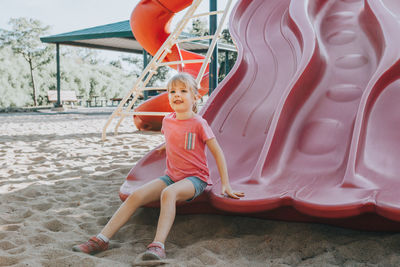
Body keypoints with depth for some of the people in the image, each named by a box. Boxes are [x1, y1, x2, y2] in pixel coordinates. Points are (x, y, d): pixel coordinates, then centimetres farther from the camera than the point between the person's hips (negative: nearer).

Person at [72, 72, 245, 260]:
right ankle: (102, 239, -17)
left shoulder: (198, 123, -11)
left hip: (195, 178, -5)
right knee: (136, 195, -17)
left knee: (168, 193, -38)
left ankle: (158, 246, -45)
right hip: (171, 176, 5)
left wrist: (225, 185, -11)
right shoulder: (167, 121, 6)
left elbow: (218, 153, -8)